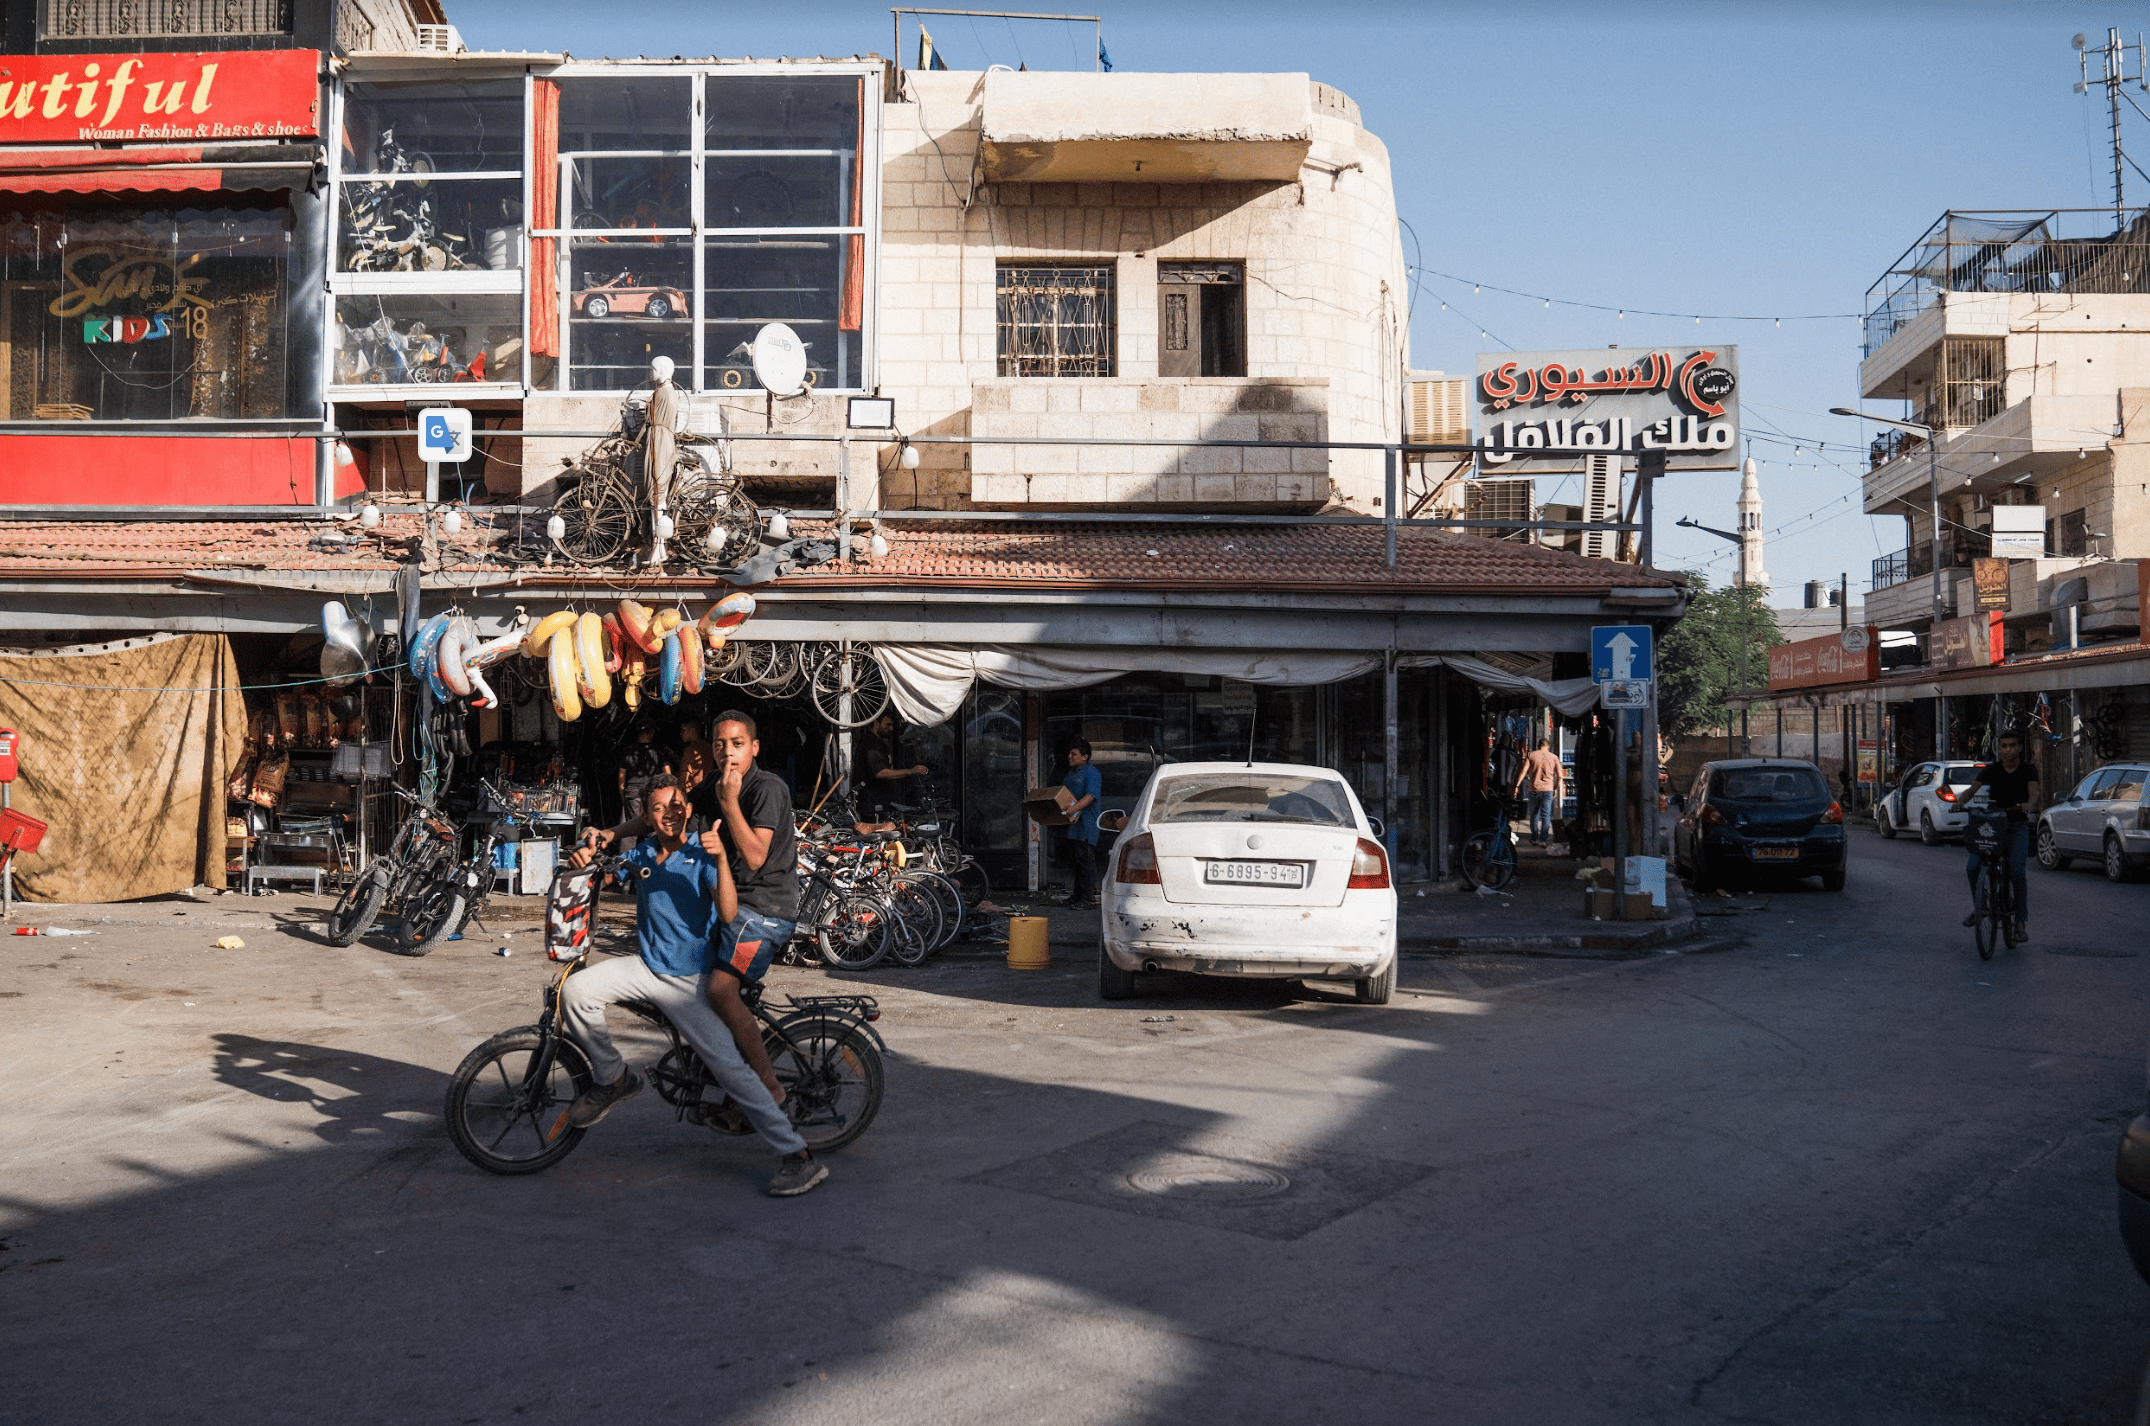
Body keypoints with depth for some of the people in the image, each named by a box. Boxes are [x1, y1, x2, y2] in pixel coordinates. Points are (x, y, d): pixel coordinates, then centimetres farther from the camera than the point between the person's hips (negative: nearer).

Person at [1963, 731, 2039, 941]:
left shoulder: (2028, 770, 2)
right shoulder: (1991, 770, 5)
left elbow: (2034, 791, -16)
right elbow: (1973, 788, -9)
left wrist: (2029, 804, -40)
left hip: (2018, 826, -2)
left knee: (2017, 870, -20)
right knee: (1973, 867, -16)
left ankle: (2021, 921, -9)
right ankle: (1978, 907, 9)